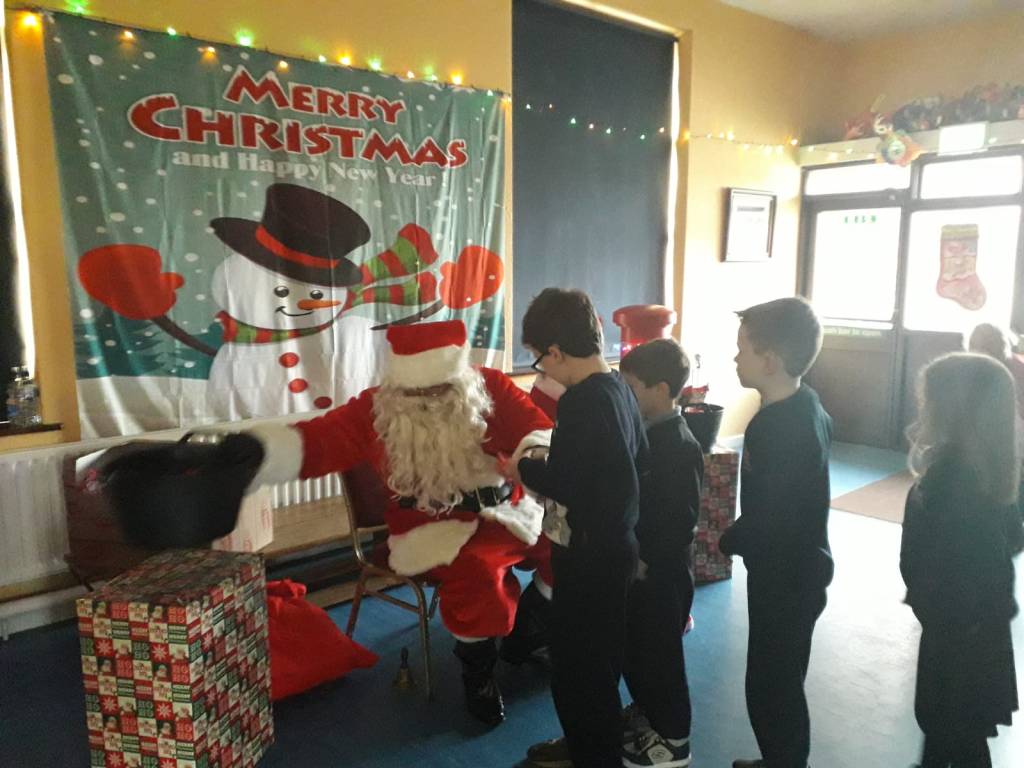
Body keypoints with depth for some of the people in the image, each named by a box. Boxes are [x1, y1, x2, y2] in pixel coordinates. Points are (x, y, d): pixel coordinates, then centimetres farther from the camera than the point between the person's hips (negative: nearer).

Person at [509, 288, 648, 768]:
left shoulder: (580, 400, -23)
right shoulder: (620, 387, 4)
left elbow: (564, 484, -25)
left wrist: (522, 469, -6)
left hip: (589, 553, -10)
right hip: (618, 543, 10)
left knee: (577, 666, 8)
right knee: (601, 658, 24)